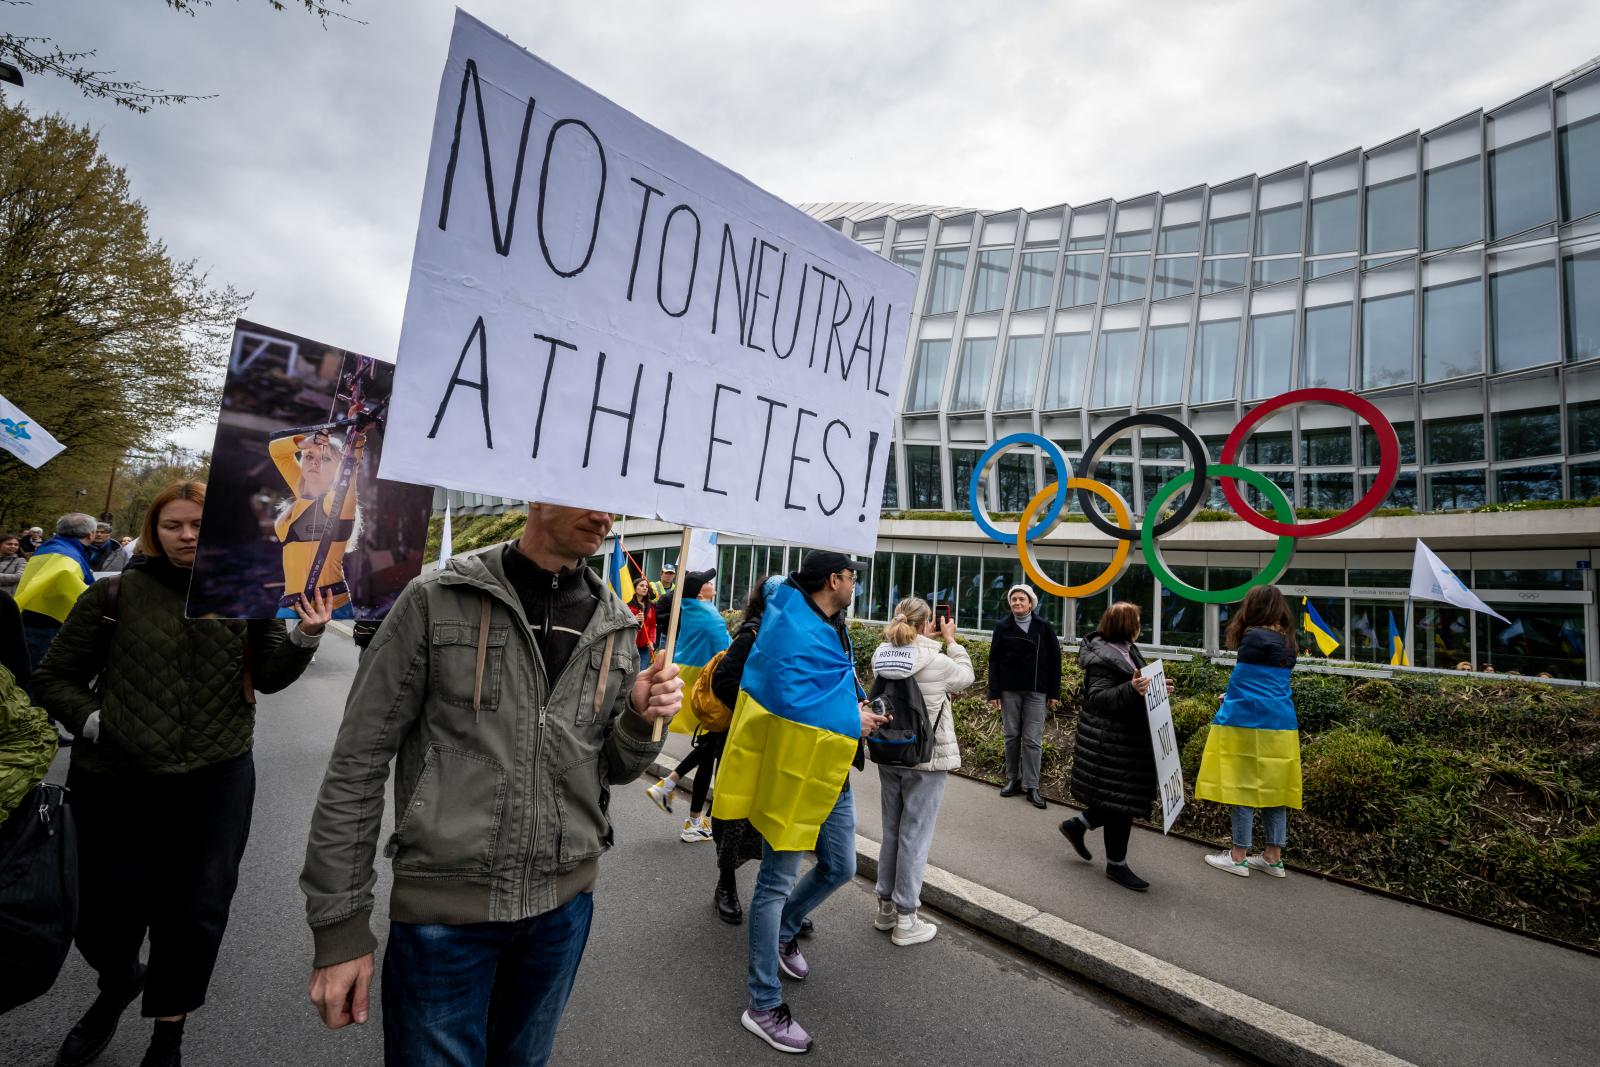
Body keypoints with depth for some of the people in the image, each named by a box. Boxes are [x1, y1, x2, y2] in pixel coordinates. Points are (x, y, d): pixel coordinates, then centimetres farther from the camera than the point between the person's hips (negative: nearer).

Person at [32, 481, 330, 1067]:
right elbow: (53, 678, 6)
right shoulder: (116, 594, -3)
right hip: (117, 782, 0)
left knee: (196, 914, 10)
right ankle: (118, 984, 48)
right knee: (105, 917, 13)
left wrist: (304, 636, -17)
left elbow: (269, 676, 0)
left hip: (216, 780, 1)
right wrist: (94, 722, -9)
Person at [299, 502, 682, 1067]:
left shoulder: (615, 624, 1)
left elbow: (612, 767, 8)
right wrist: (341, 927, -8)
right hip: (445, 905, -3)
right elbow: (358, 763, -7)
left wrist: (641, 719, -14)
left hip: (565, 901, 4)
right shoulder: (437, 599, -9)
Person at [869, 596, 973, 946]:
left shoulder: (881, 656, -5)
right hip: (925, 760, -5)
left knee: (891, 832, 18)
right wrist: (950, 640, 9)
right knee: (914, 836, 5)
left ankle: (886, 906, 30)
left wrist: (926, 640, 8)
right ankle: (906, 920, 15)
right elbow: (966, 677, 1)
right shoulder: (936, 662, -18)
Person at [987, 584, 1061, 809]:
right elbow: (994, 661, 1)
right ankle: (1013, 779, 21)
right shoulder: (1003, 627, 1)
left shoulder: (1043, 626, 0)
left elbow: (1054, 659, 3)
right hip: (1009, 690, 1)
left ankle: (1031, 786, 6)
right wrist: (994, 692, -5)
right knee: (1012, 736, 9)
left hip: (1036, 691, -1)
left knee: (1033, 740, 0)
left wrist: (1054, 692, 0)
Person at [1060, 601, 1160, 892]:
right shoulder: (1103, 657, -19)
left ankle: (1077, 824, 31)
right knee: (1120, 802, 0)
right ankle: (1116, 864, 15)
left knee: (1121, 799, 14)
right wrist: (1132, 689, -39)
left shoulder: (1127, 651, 12)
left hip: (1127, 738, 10)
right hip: (1109, 743, -10)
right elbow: (1099, 698, -27)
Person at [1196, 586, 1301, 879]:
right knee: (1272, 788, 11)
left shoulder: (1254, 637, -12)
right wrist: (1234, 697, 23)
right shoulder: (1287, 641, 10)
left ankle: (1238, 857, 6)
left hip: (1248, 722, -7)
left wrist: (1232, 703, 16)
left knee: (1244, 787, -1)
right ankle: (1273, 857, 19)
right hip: (1281, 724, 7)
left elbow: (1244, 676, -2)